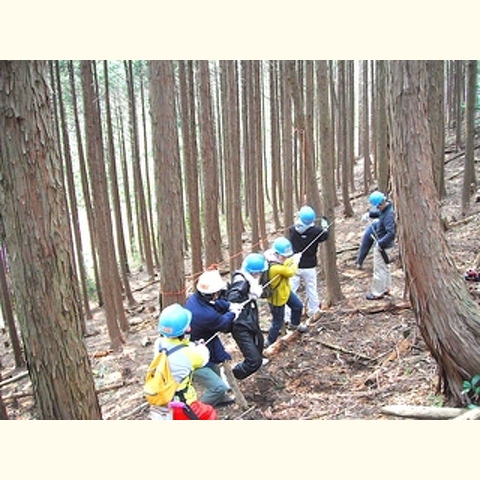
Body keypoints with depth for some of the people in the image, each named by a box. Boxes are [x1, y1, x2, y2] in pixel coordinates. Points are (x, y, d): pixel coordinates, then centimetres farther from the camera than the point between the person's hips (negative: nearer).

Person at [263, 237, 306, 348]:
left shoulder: (276, 260, -13)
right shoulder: (274, 268, -41)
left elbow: (284, 265, 7)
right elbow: (290, 272, -30)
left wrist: (293, 259, -7)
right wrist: (295, 261, -13)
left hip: (285, 291, 9)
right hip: (277, 298, -9)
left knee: (298, 306, 27)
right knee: (278, 322, 7)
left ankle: (294, 325, 54)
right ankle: (269, 342, 29)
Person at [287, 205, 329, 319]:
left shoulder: (292, 229, -9)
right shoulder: (316, 231, -13)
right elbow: (325, 235, 8)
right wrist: (324, 224, 26)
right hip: (309, 267, 0)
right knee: (311, 289, 19)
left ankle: (286, 316, 1)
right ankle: (313, 310, 37)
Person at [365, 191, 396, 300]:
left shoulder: (388, 215, -30)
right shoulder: (387, 208, -1)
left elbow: (391, 234, -34)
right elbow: (378, 213, 22)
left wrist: (380, 243, -27)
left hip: (382, 246, -10)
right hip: (383, 244, 10)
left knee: (379, 270, 2)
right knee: (385, 267, 23)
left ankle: (377, 293, 14)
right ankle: (386, 289, 38)